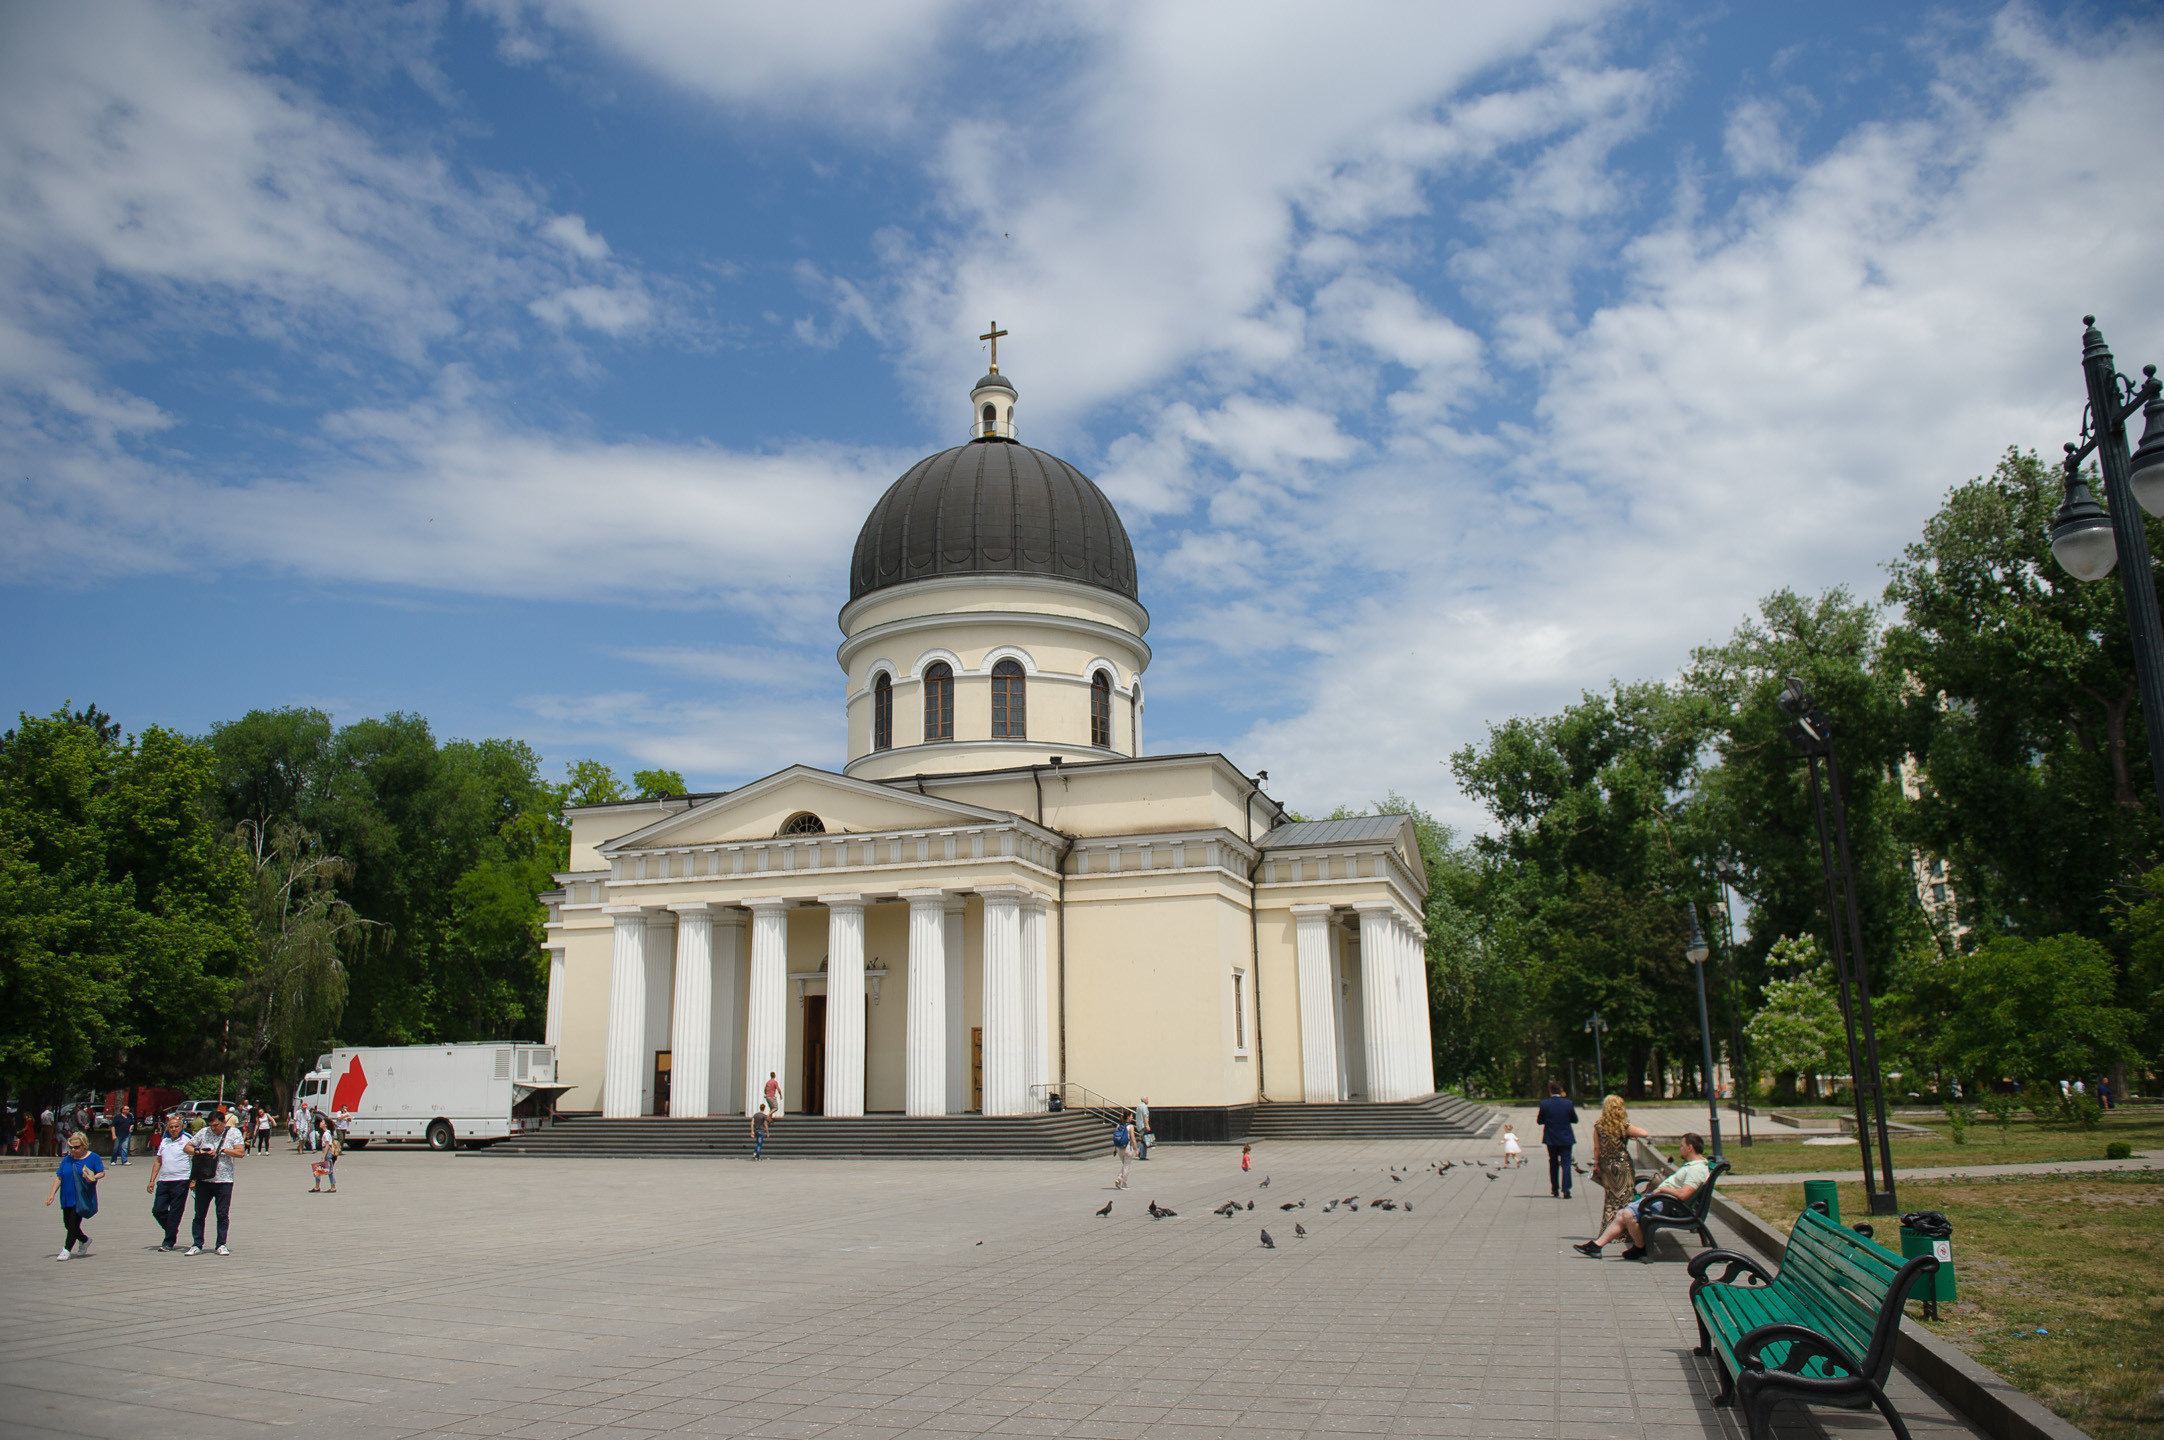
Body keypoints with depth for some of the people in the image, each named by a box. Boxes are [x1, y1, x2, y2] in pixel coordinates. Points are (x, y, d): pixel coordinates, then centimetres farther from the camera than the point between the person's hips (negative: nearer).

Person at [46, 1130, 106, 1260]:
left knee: (73, 1223, -10)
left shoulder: (93, 1157, -3)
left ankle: (67, 1249, -2)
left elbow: (102, 1172, 1)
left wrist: (93, 1178, -20)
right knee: (67, 1223, 11)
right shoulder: (67, 1159, 7)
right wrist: (52, 1194, -1)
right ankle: (85, 1240, 34)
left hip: (82, 1198, -5)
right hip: (67, 1197, 5)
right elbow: (59, 1177, 8)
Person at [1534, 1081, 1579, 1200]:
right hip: (1566, 1138, -1)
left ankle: (1554, 1189, 20)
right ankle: (1565, 1190, -9)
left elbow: (1539, 1121, -3)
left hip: (1551, 1139, 1)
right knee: (1566, 1163, 1)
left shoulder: (1544, 1104, -10)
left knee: (1553, 1163, 16)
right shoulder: (1568, 1104, -9)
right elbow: (1575, 1120, 3)